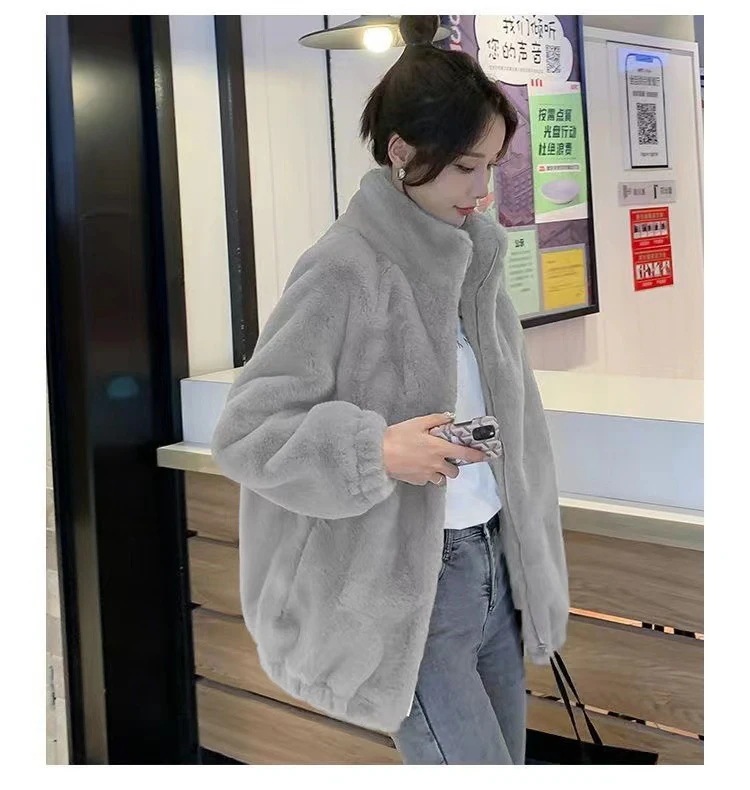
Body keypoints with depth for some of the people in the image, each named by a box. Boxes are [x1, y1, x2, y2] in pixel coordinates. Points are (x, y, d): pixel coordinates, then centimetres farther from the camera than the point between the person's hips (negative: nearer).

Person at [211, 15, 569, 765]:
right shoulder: (343, 271, -16)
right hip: (404, 589, -7)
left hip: (491, 563, 7)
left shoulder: (473, 257, 6)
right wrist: (375, 450, -29)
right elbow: (241, 432, -16)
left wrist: (529, 559, 12)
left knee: (504, 758, 16)